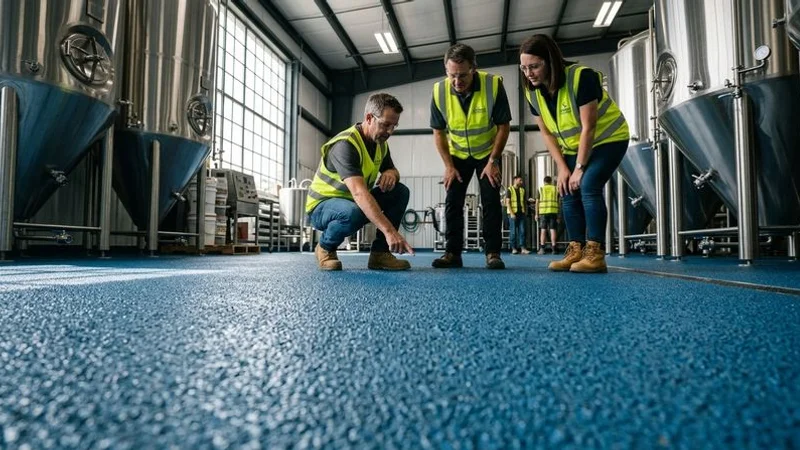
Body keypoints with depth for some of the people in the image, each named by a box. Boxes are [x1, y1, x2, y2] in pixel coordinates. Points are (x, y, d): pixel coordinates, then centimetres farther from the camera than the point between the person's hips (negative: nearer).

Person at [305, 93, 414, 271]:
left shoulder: (381, 143, -2)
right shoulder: (345, 144, -28)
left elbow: (392, 170, 15)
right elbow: (359, 192, -41)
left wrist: (391, 173, -13)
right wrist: (389, 231, -50)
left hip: (355, 202, 8)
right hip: (322, 206, -7)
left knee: (400, 191, -9)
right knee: (353, 213, -40)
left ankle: (380, 253, -8)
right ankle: (325, 248, -8)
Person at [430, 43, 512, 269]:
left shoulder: (494, 85, -26)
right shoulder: (439, 91, -21)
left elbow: (504, 126, -15)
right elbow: (438, 132, -8)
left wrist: (493, 161, -17)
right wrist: (448, 166, -11)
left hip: (488, 152, -2)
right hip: (457, 154, 2)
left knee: (491, 201, -7)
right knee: (453, 202, -3)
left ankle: (493, 252, -1)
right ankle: (453, 252, 3)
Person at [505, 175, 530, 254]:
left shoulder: (522, 190, 16)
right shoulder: (510, 189, 0)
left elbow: (524, 202, 19)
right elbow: (507, 202, -5)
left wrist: (525, 212, 8)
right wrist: (511, 213, -13)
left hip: (521, 213, 4)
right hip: (513, 213, -4)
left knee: (522, 231, -2)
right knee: (513, 231, -2)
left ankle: (522, 248, -3)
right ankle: (513, 248, 3)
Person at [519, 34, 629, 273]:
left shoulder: (581, 77, -27)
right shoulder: (532, 92, -9)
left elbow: (588, 127, -25)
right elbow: (546, 133, -2)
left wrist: (579, 168, -22)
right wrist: (562, 168, -9)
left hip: (607, 140, -7)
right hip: (574, 146, 7)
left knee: (589, 187, -22)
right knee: (568, 192, -2)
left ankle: (595, 254, -20)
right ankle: (576, 251, 2)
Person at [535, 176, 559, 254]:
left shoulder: (541, 189, 7)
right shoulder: (555, 189, 11)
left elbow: (537, 202, 2)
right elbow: (558, 202, 9)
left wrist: (536, 214, 5)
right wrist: (558, 215, 12)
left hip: (543, 212, -1)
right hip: (553, 211, 1)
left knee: (543, 230, 1)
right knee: (552, 230, 0)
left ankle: (542, 249, -2)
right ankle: (553, 249, -2)